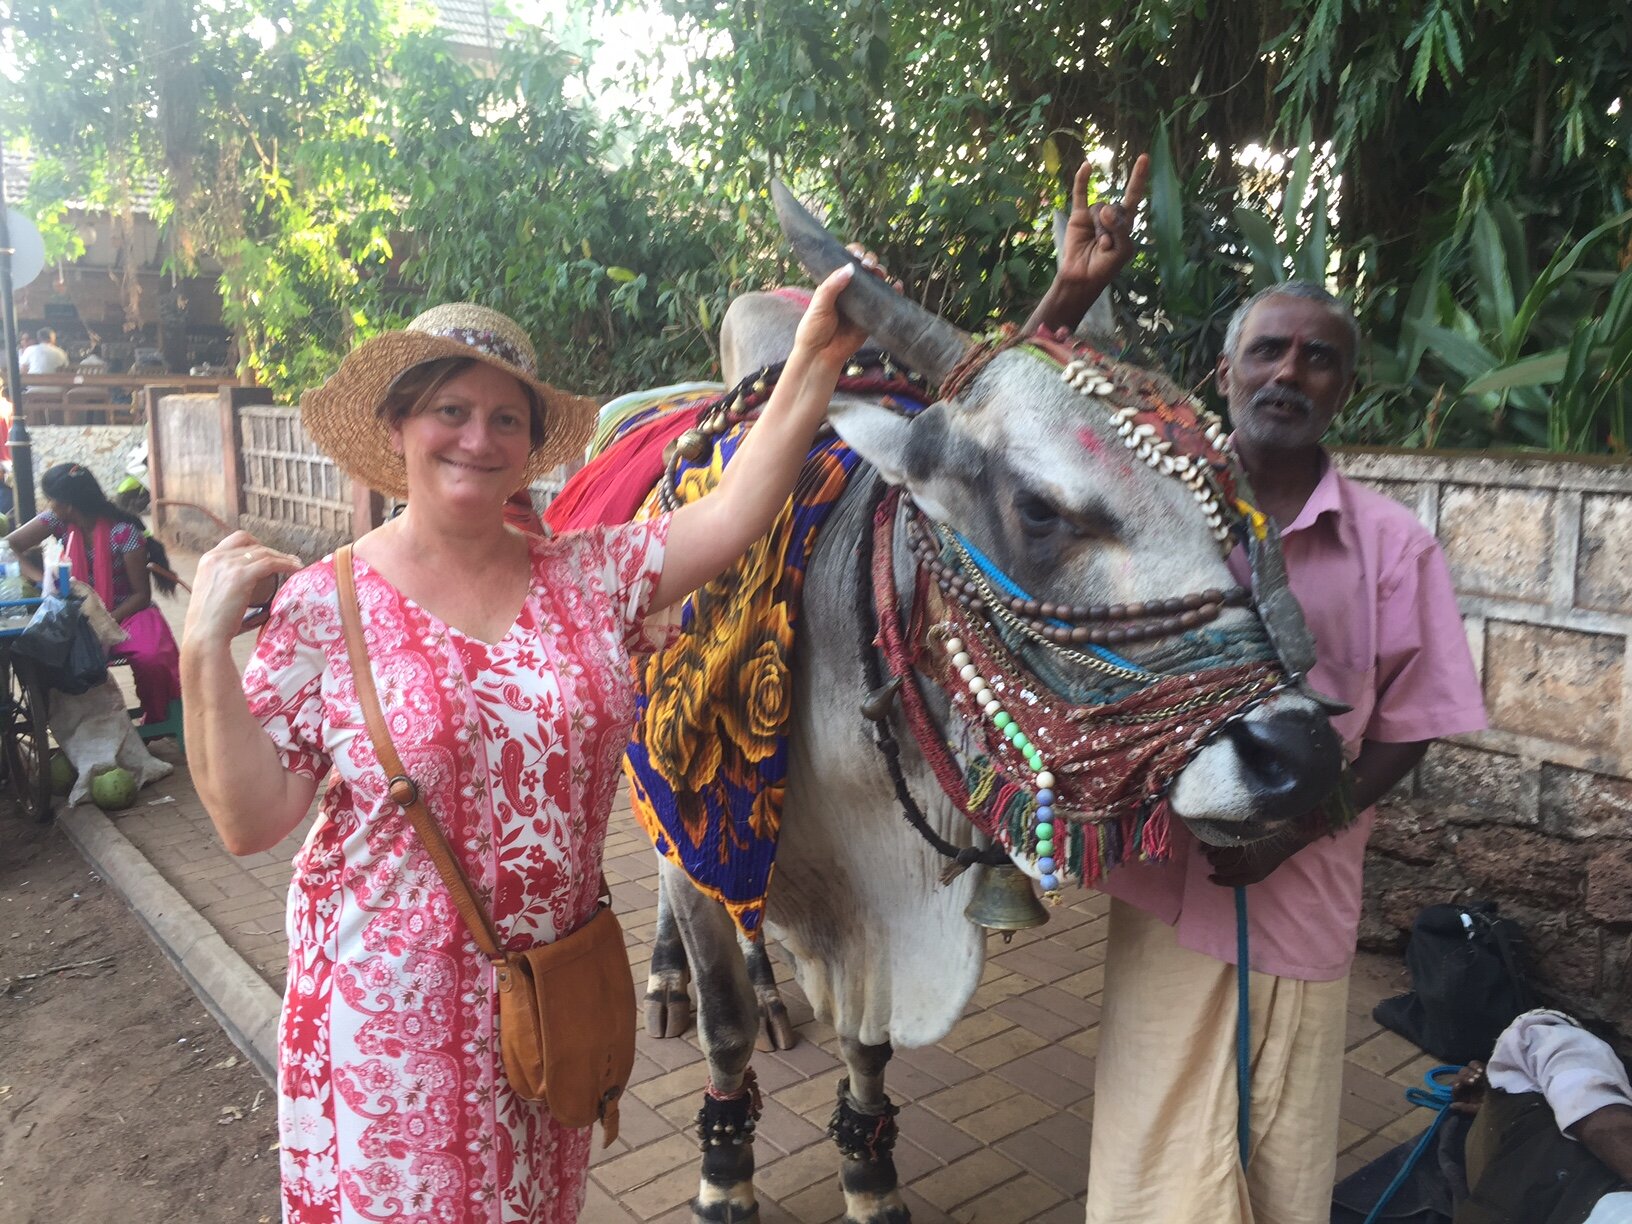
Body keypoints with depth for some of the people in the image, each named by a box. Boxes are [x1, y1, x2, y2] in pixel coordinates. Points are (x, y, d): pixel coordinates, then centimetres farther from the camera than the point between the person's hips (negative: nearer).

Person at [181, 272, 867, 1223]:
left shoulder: (590, 575, -2)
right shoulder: (324, 606, -9)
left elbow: (733, 514, -14)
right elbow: (248, 819, -10)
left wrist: (816, 359, -19)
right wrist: (206, 648, -19)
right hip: (391, 1010, -2)